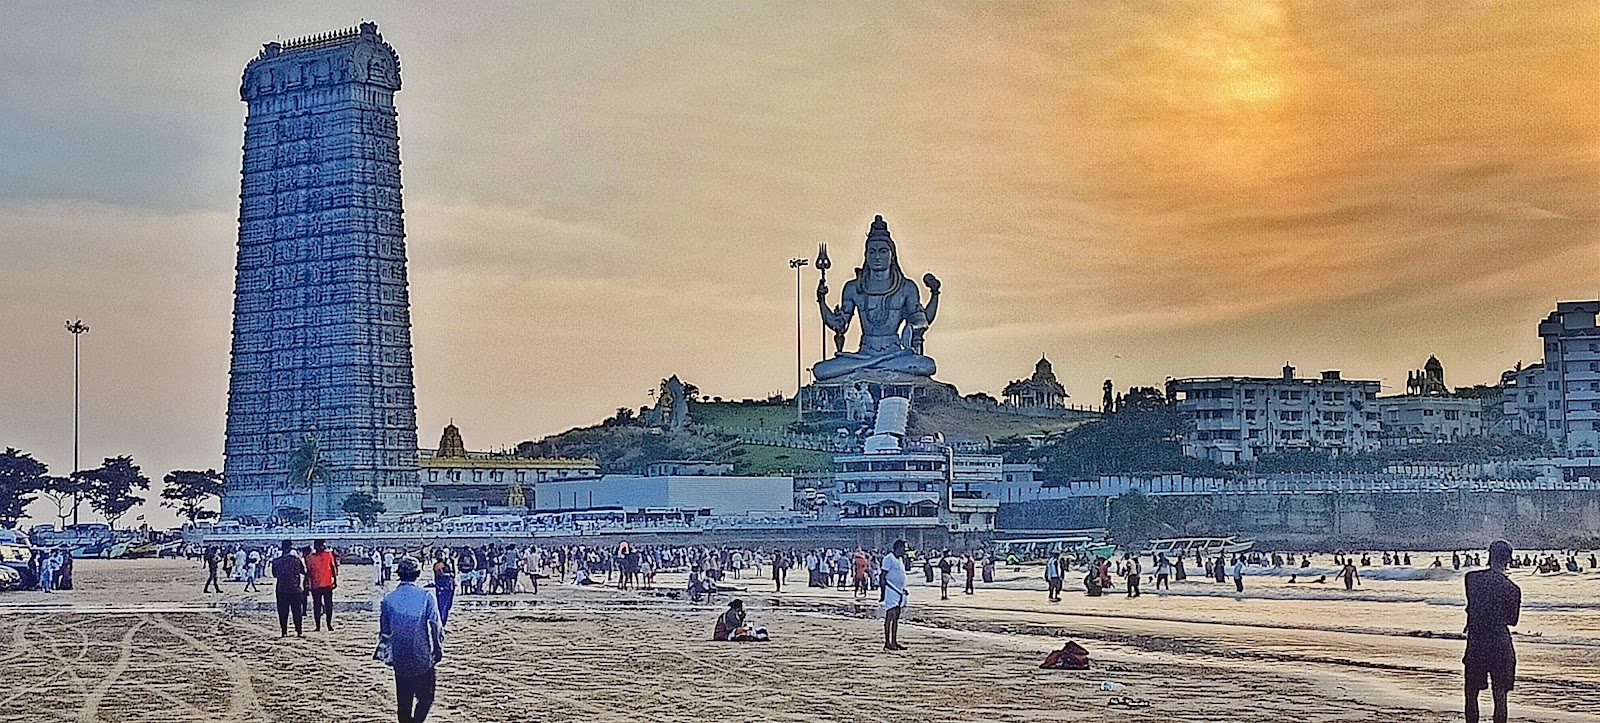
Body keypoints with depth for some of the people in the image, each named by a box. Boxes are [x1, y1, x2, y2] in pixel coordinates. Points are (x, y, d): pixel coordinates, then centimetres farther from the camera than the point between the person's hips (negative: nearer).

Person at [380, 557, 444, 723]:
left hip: (399, 661, 3)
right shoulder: (426, 597, -10)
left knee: (403, 700, 14)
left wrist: (386, 652, 23)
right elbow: (436, 626, -9)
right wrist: (439, 649, 5)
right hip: (423, 659, -3)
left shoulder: (388, 599, -1)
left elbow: (384, 631, 7)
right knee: (425, 697, 8)